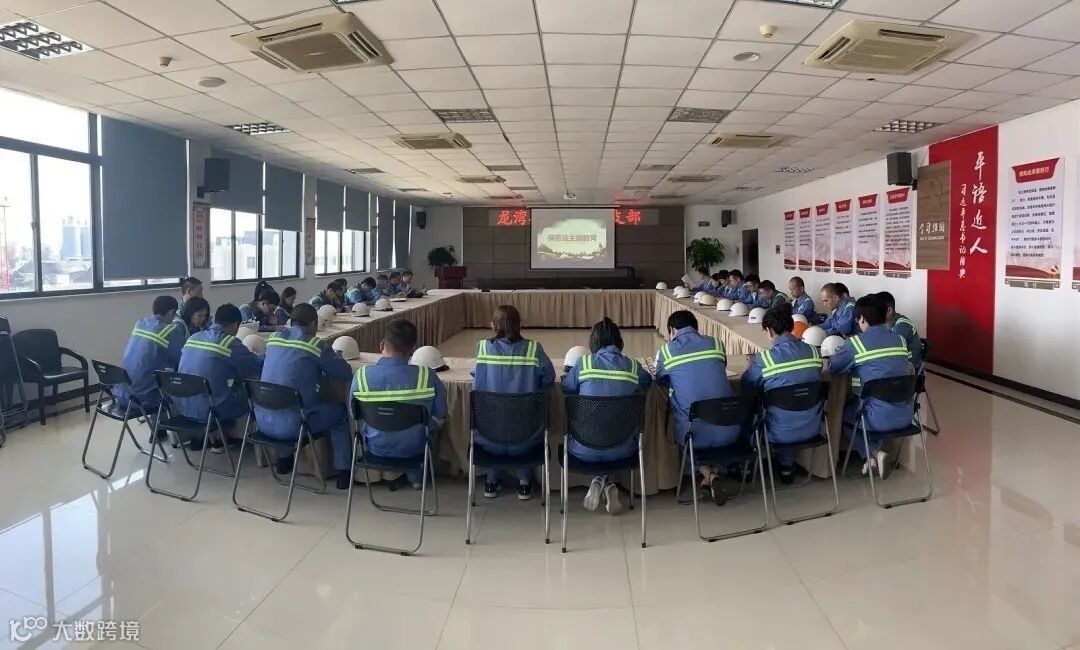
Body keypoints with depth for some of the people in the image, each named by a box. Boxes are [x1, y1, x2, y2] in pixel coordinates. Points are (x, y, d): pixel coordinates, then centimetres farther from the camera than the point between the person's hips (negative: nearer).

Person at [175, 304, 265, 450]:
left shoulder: (193, 337, 7)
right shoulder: (230, 343, -13)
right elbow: (260, 367, -6)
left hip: (184, 407, 7)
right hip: (210, 410, -7)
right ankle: (220, 439, 24)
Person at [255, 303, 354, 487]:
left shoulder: (274, 339, 8)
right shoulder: (316, 345, -9)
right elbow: (346, 373, -1)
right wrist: (326, 364, 19)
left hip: (263, 421, 6)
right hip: (291, 425, -6)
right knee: (340, 413, 19)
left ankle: (284, 460, 44)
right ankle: (343, 473, 18)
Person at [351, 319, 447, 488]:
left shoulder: (361, 375, -21)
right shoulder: (427, 376, -24)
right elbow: (440, 416, -10)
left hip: (376, 447, 1)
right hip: (414, 448, -1)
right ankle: (416, 477, 44)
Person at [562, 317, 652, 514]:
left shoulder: (583, 363, -7)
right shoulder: (633, 366, -3)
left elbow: (566, 387, 9)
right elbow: (648, 380, 19)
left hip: (585, 451, -1)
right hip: (621, 450, 1)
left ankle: (598, 480, 13)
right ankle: (607, 486, 14)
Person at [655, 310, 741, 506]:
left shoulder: (666, 351, -1)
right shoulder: (716, 344, 6)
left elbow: (660, 382, 18)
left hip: (695, 435, -2)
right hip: (729, 432, 2)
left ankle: (707, 473, 13)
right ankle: (715, 471, 19)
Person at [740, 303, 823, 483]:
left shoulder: (764, 358, -21)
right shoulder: (813, 352, -8)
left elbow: (748, 387, -3)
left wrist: (752, 364, 16)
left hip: (781, 434, -4)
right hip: (812, 429, 4)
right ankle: (786, 465, 41)